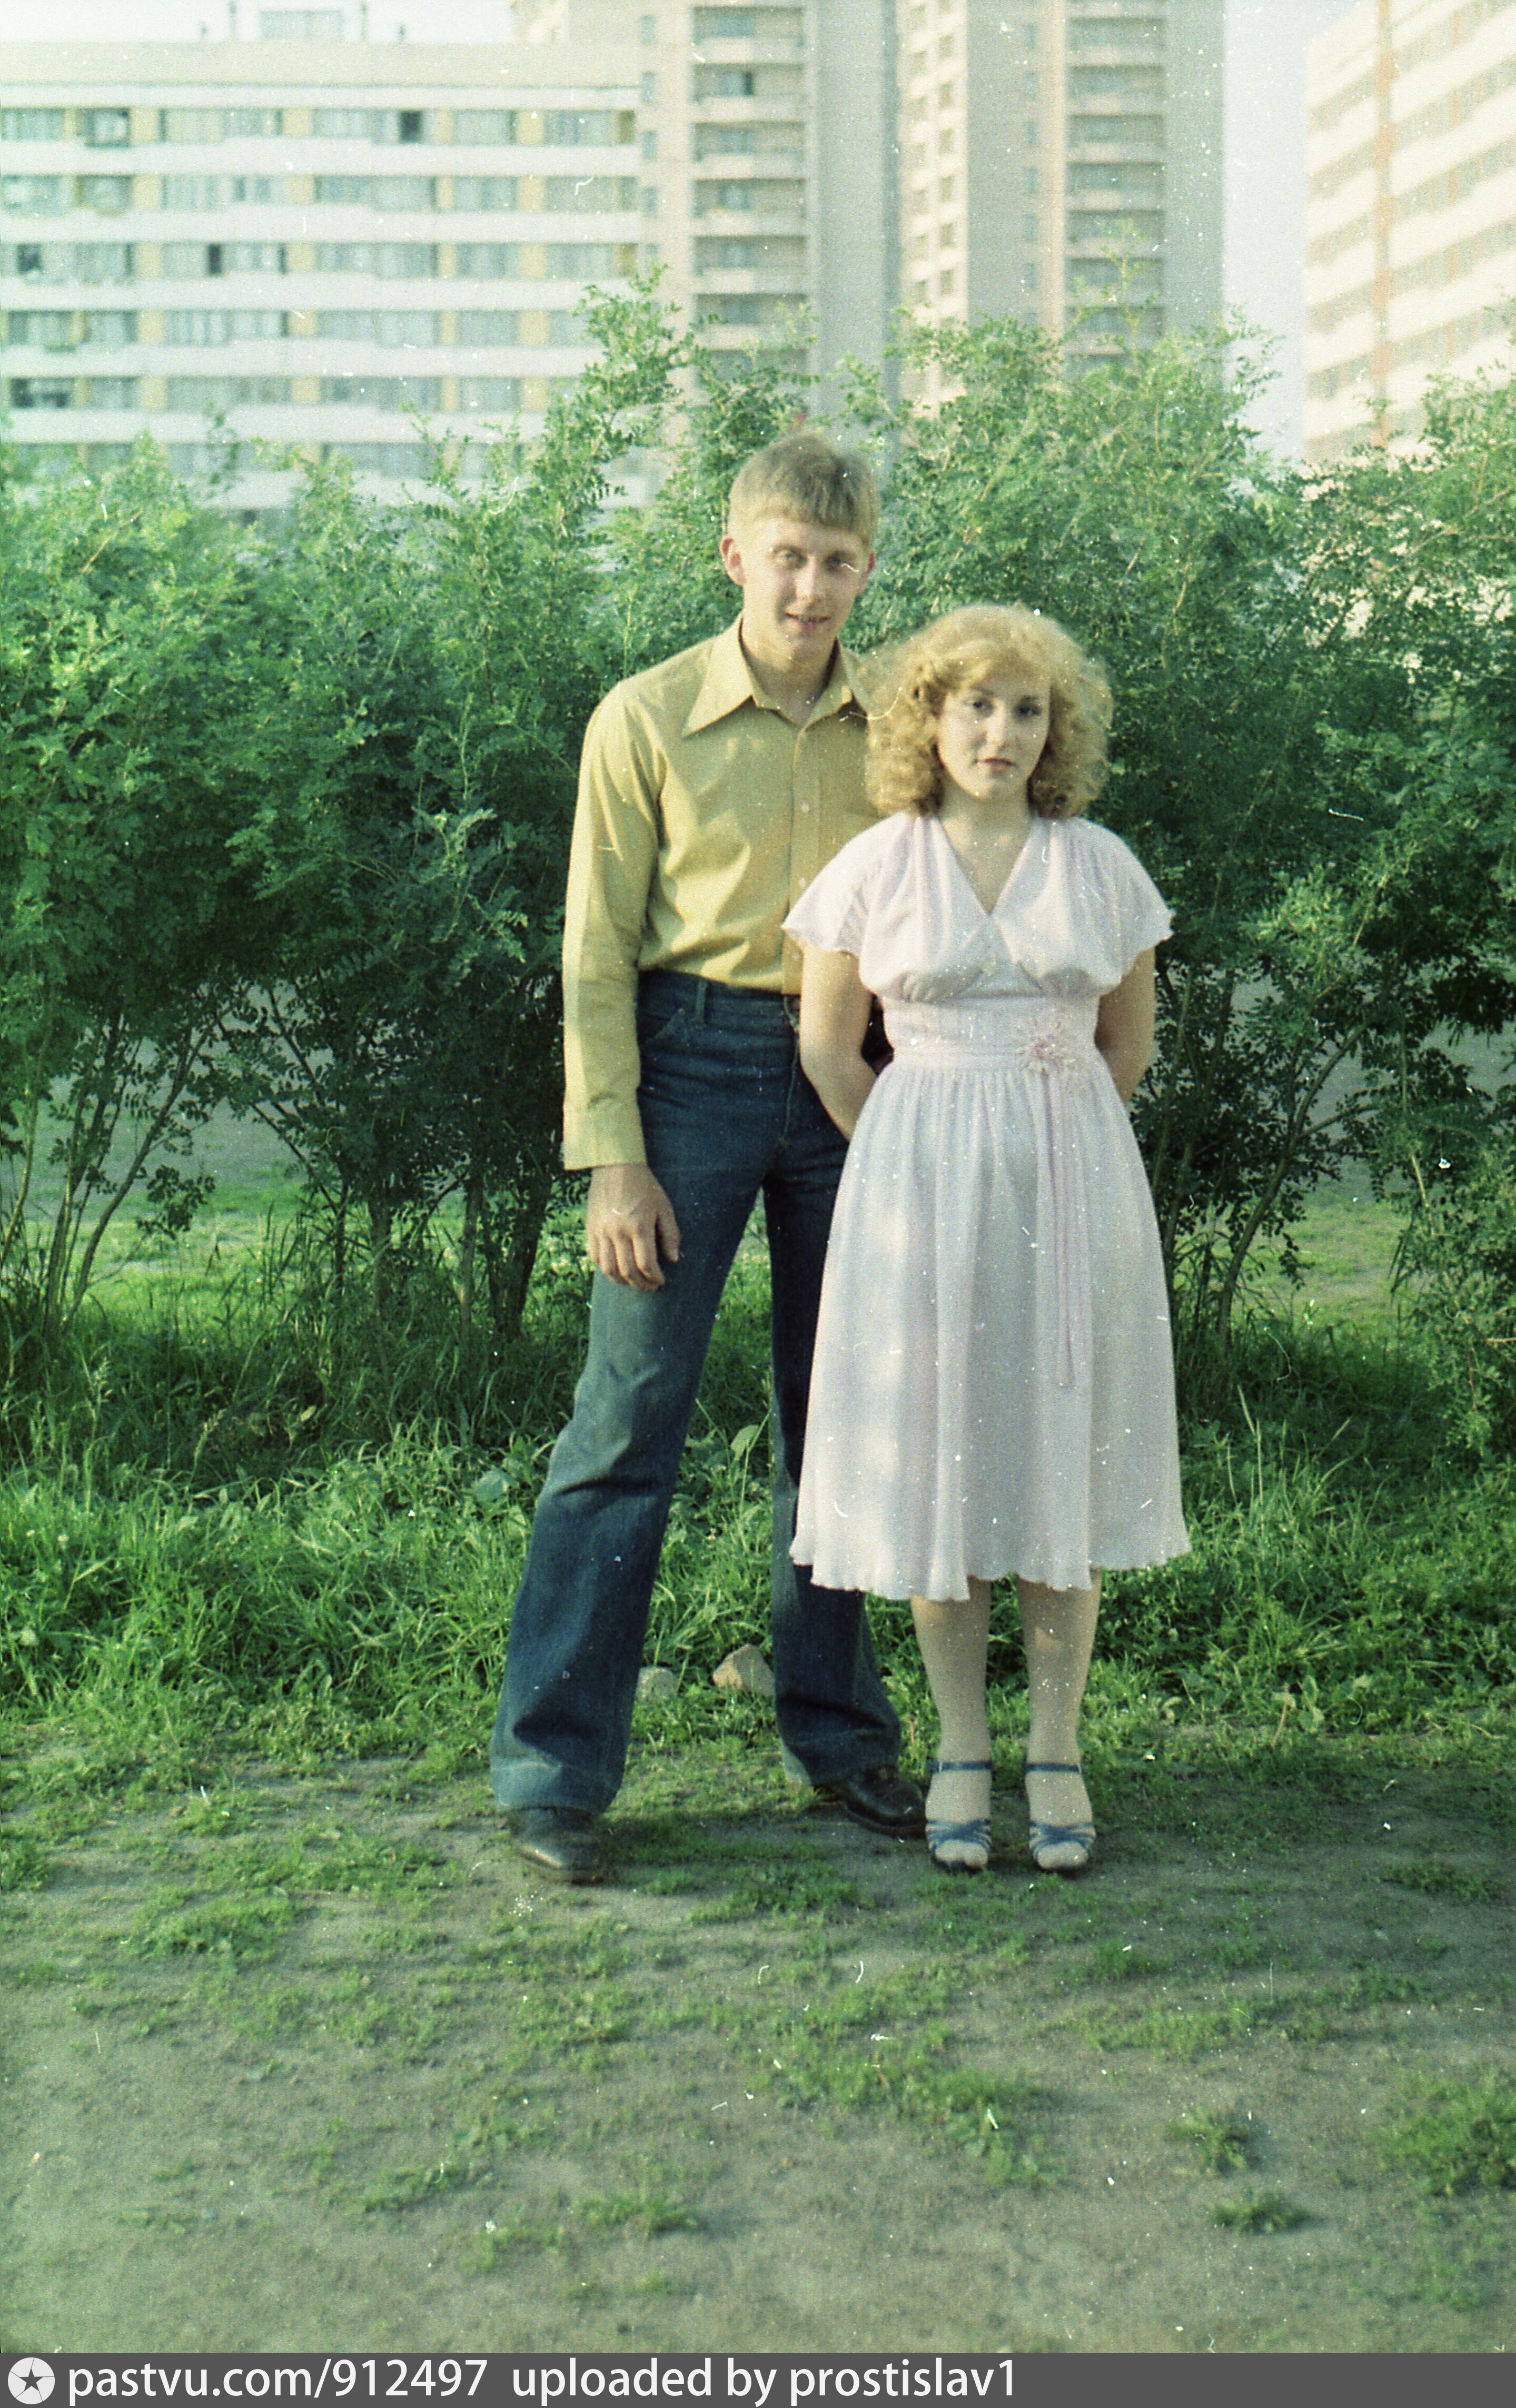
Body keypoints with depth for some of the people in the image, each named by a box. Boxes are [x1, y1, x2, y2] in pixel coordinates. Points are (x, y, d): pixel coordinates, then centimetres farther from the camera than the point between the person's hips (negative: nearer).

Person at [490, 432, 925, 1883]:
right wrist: (613, 1161, -9)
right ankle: (551, 1766, -1)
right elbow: (596, 953, -3)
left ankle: (836, 1729, 24)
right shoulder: (649, 720, -2)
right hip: (695, 1064, -3)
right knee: (631, 1411, -6)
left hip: (851, 1080, 4)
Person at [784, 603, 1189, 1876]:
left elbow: (1129, 1045, 14)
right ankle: (960, 1753, 16)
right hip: (919, 1187, -1)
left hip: (1073, 1187, 1)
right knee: (938, 1463, 3)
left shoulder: (1101, 866, 4)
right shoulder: (873, 869, 0)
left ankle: (1057, 1751, 15)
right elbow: (828, 1050, 8)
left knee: (1062, 1461, 4)